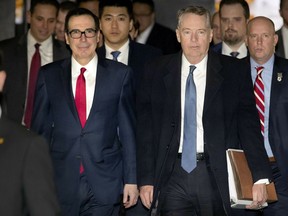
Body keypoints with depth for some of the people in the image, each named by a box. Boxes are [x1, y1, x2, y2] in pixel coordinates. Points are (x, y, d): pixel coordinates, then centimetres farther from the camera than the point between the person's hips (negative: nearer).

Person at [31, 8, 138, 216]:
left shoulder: (120, 74, 3)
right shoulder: (48, 76, 5)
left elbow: (128, 130, 3)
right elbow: (40, 129, 7)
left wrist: (131, 180, 1)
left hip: (105, 185, -1)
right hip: (61, 183, 1)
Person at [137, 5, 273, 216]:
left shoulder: (234, 70, 3)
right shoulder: (157, 72, 7)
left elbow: (249, 124, -2)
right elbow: (145, 128, 7)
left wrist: (260, 177, -12)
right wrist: (146, 179, 0)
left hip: (217, 175, -1)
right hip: (173, 176, 1)